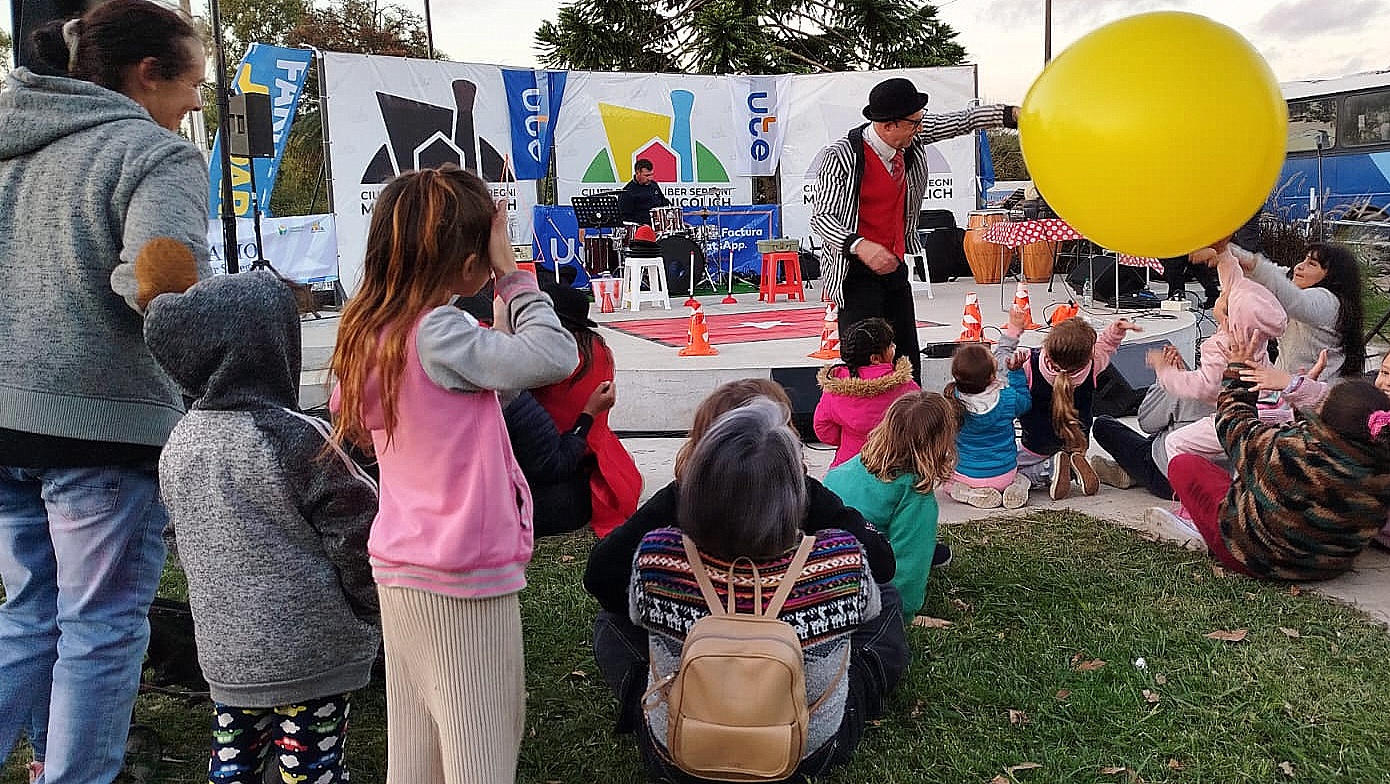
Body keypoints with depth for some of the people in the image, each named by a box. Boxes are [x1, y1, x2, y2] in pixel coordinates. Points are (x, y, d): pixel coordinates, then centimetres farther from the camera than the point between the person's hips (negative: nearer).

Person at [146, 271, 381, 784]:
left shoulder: (179, 443, 4)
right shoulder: (296, 439, -19)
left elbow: (190, 545, 15)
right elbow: (356, 536, -16)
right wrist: (371, 613, 0)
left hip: (223, 655, 7)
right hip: (312, 658, -6)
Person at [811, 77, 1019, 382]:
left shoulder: (912, 136, -1)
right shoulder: (840, 156, -19)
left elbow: (964, 120, 11)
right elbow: (820, 216, -21)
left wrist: (1017, 114, 4)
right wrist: (859, 245, -37)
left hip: (895, 266, 7)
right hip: (857, 271, -7)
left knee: (908, 363, 10)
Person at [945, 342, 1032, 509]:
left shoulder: (953, 399, -22)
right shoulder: (1008, 398, -22)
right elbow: (1025, 403, 4)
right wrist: (1017, 371, 4)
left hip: (966, 475, -1)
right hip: (1004, 474, 1)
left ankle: (972, 494, 3)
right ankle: (1017, 486, 3)